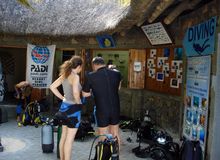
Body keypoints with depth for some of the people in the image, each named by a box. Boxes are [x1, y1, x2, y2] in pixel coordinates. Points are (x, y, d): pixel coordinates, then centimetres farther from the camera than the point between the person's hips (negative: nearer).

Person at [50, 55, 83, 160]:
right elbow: (75, 93, -32)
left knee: (64, 136, 18)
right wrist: (78, 102, -14)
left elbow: (52, 87, 11)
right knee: (70, 138, 2)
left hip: (64, 106, 8)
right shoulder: (75, 76, -18)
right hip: (73, 108, -8)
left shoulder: (64, 75, 5)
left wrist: (62, 97, 10)